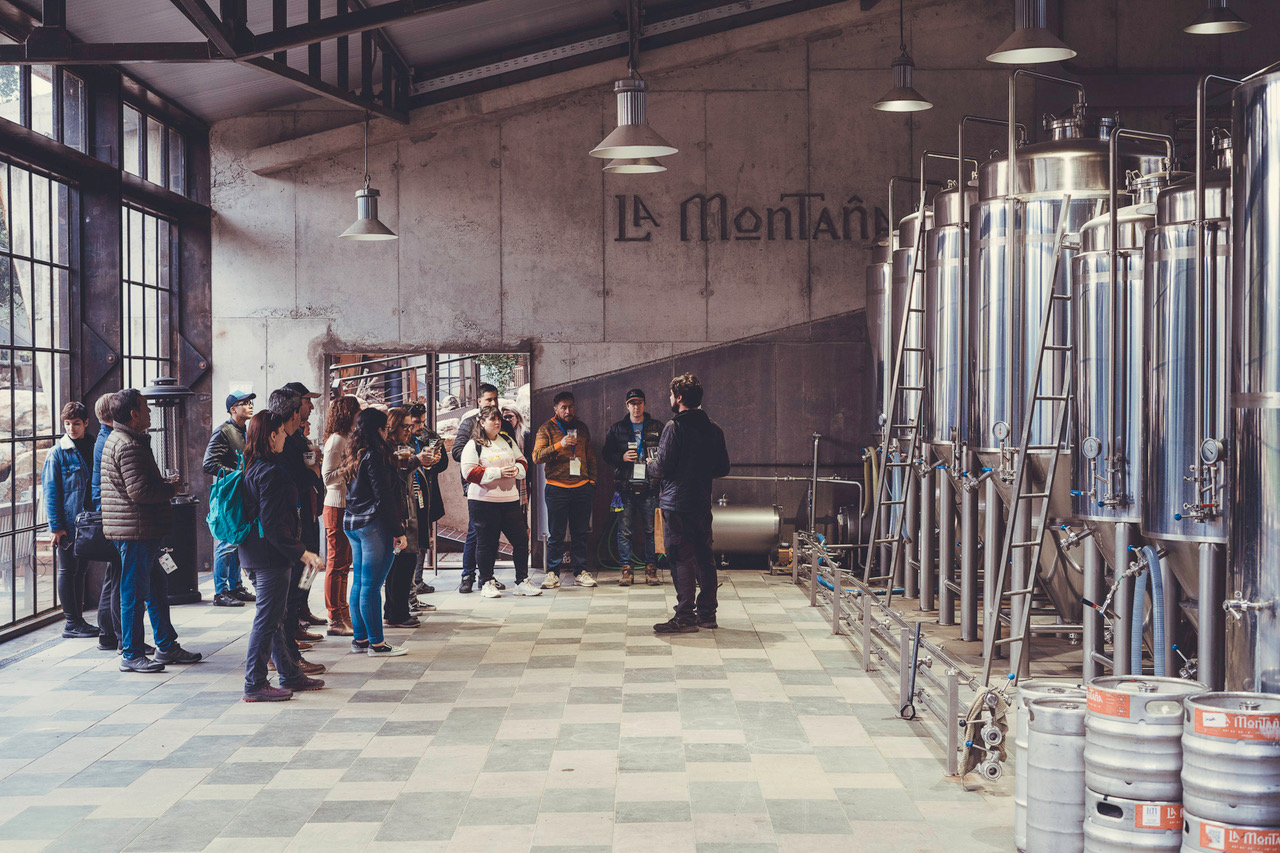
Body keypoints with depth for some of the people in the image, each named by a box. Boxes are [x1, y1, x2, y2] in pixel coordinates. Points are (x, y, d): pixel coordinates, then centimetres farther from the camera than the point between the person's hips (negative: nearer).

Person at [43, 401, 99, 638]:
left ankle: (78, 619, 20)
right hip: (67, 524, -5)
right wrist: (56, 526, -14)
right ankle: (71, 623, 7)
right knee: (68, 571, 2)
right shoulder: (57, 453, -7)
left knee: (81, 570, 12)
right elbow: (50, 492, -9)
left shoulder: (92, 448, 8)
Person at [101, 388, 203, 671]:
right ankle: (131, 656, 3)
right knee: (134, 593, -3)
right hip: (135, 531, -11)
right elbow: (140, 491, -25)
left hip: (144, 531, 11)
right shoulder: (128, 445, -18)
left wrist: (165, 483, 9)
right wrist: (171, 488, -9)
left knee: (157, 587, 16)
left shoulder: (119, 440, 18)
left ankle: (166, 646, 24)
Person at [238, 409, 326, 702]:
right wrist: (301, 553, -19)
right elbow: (272, 524, -23)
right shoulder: (270, 472, -19)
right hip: (271, 556, -10)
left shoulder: (250, 468, 10)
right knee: (267, 620, -3)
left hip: (253, 554, 10)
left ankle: (290, 675, 27)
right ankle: (255, 685, 2)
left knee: (273, 618, 17)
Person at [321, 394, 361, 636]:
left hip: (346, 507, 10)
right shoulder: (336, 440, -14)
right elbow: (328, 477, -19)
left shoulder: (345, 439, 15)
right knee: (336, 564, -5)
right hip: (337, 508, -10)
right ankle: (335, 620, -1)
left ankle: (343, 614, 24)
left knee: (344, 563, 15)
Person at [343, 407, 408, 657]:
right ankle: (376, 643, -2)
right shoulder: (374, 456, -14)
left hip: (353, 523, 9)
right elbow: (383, 496, -16)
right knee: (371, 586, -6)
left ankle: (360, 638, 18)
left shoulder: (356, 456, 12)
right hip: (373, 524, -9)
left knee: (359, 583, 12)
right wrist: (397, 531, -13)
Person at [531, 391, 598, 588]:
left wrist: (592, 480, 15)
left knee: (581, 533, 6)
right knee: (556, 535, -1)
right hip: (557, 488, -3)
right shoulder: (547, 429, 0)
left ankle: (580, 572, 13)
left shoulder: (582, 428, 14)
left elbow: (590, 456, 23)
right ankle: (552, 573, 7)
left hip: (582, 488, 4)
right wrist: (559, 445, -22)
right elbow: (537, 457, -11)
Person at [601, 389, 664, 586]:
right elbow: (606, 453, 11)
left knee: (651, 530, 1)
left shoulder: (657, 427, 9)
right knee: (624, 531, 0)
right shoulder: (617, 429, 10)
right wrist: (622, 457, -7)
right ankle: (626, 569, 8)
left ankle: (651, 570, 9)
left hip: (650, 488, 0)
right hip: (625, 487, 0)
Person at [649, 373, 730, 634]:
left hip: (676, 504, -7)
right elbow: (723, 468, 11)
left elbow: (662, 468, -16)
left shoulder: (674, 427, -14)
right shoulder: (714, 429, 7)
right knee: (704, 558, 12)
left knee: (681, 559, -5)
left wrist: (652, 463, 6)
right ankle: (707, 613, 18)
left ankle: (685, 617, -5)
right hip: (702, 503, 7)